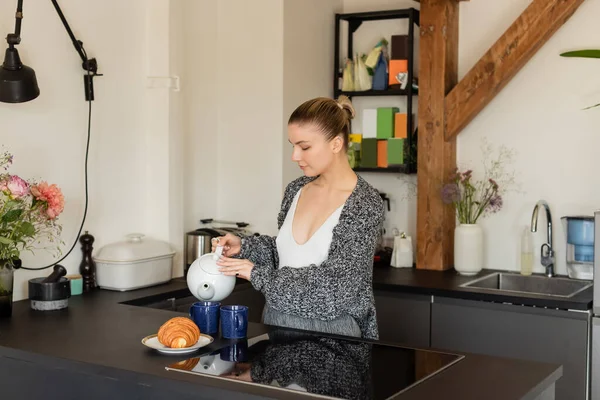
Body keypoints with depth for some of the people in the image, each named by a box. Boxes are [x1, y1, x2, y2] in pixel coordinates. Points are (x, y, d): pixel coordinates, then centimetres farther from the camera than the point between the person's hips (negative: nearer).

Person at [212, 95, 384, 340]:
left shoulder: (366, 204, -15)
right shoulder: (296, 190, 3)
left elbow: (335, 281, -19)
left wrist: (257, 273, -17)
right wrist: (244, 247, -3)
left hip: (330, 330, -5)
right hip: (278, 324, 5)